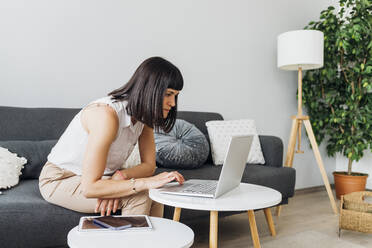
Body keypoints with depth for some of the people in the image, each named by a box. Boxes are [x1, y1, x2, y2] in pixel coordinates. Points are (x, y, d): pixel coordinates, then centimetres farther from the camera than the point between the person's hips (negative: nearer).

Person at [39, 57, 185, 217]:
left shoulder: (144, 115, -8)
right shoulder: (106, 115, -32)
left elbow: (149, 165, -6)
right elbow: (89, 188, -34)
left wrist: (120, 176, -25)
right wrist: (145, 182, -38)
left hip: (97, 178, 7)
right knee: (138, 197, -25)